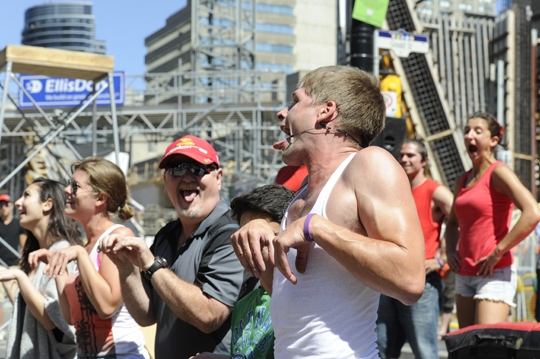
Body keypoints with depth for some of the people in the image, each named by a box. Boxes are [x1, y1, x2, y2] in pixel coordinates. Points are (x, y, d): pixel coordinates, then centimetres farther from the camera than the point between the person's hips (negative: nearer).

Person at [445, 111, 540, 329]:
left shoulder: (498, 173, -8)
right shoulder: (462, 181, 14)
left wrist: (498, 253, -19)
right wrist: (451, 250, 10)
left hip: (495, 273, -8)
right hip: (464, 274, 8)